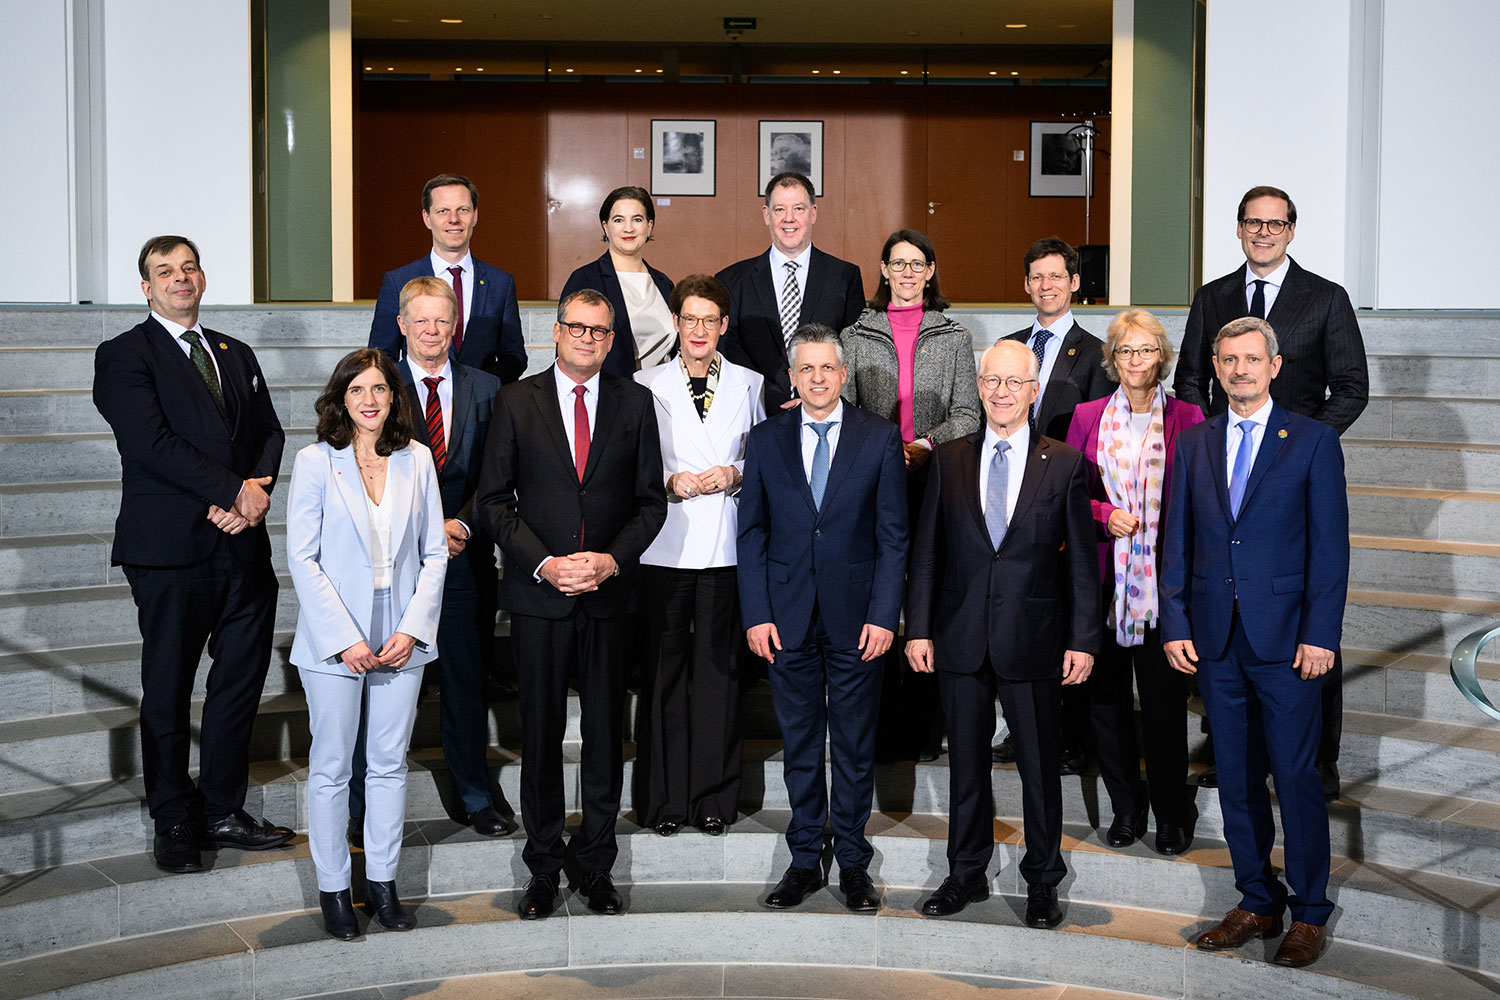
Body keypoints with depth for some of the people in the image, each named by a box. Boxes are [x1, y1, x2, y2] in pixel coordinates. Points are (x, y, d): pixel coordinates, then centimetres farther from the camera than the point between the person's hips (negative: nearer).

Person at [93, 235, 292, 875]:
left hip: (243, 545, 5)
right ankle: (174, 822, 18)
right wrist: (234, 491, -16)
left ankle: (222, 810, 22)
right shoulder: (124, 356, -1)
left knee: (241, 682, 9)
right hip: (171, 552, -5)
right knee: (168, 691, 5)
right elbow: (150, 441, -14)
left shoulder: (237, 355, 19)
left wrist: (256, 492, -8)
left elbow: (269, 432, 13)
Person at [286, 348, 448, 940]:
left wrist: (413, 629, -6)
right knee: (331, 768, 6)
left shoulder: (417, 460, 4)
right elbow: (302, 559, -7)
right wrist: (345, 639, -13)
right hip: (334, 640, -3)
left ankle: (383, 881, 22)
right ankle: (333, 888, 18)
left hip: (402, 639, 3)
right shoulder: (315, 462, -5)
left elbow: (434, 553, 5)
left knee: (390, 763, 10)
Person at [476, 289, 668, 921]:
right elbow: (493, 501, -1)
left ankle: (597, 866, 21)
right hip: (538, 593, -1)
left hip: (610, 592, 1)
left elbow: (651, 500, 5)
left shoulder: (634, 403, 5)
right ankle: (543, 866, 20)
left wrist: (612, 560, -11)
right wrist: (544, 563, -12)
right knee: (541, 732, 6)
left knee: (605, 731, 8)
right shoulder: (516, 402, 2)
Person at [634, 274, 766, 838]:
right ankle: (665, 797, 11)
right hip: (665, 547, -1)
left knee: (719, 668, 3)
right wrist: (669, 482, -10)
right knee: (664, 670, 1)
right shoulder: (646, 385, 5)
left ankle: (714, 797, 13)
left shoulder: (748, 385, 9)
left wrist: (736, 474, -5)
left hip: (726, 546, 1)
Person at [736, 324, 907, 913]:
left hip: (856, 618, -1)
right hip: (787, 619, 1)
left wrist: (884, 615, -8)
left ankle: (853, 864, 20)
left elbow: (893, 535, -1)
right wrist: (756, 615, -3)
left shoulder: (880, 439, 0)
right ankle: (804, 861, 22)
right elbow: (751, 532, 5)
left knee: (856, 747, 7)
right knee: (799, 744, 10)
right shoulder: (765, 441, 5)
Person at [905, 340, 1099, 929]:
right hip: (961, 637, 2)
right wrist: (918, 628, 0)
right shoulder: (949, 461, 5)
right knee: (966, 762, 12)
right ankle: (967, 874, 27)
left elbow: (1081, 560, -1)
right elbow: (926, 551, 5)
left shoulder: (1065, 465, 0)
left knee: (1039, 765, 7)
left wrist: (1083, 640, -5)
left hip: (1033, 640, -2)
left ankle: (1042, 882, 23)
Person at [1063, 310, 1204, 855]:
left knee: (1164, 697, 2)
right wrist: (1105, 514, -9)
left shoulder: (1187, 418, 3)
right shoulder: (1087, 417, 7)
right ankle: (1126, 807, 23)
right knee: (1106, 694, 7)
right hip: (1103, 577, 2)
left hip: (1165, 578, -2)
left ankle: (1171, 812, 19)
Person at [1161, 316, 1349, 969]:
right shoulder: (1193, 444, 11)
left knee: (1296, 776, 0)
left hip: (1285, 638, -4)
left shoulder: (1314, 441, 0)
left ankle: (1309, 913, 14)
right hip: (1215, 640, 4)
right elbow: (1176, 542, 10)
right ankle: (1257, 903, 23)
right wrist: (1174, 624, 2)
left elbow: (1330, 545, -4)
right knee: (1236, 778, 10)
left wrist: (1320, 634, -11)